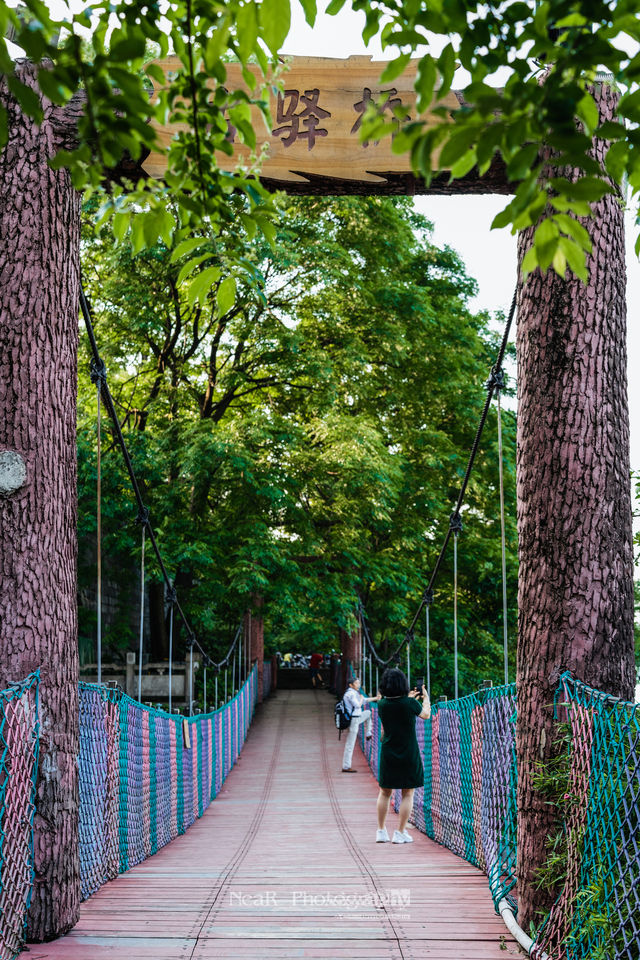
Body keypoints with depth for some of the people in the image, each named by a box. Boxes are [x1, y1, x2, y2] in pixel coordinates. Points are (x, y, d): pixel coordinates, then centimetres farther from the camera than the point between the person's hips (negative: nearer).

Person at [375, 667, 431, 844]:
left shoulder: (382, 705, -5)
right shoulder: (409, 704, -15)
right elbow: (426, 715, 5)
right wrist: (426, 698, 22)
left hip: (388, 754, 3)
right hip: (408, 755, -3)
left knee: (384, 792, 14)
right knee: (407, 794, 6)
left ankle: (381, 831, 16)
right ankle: (400, 833, 6)